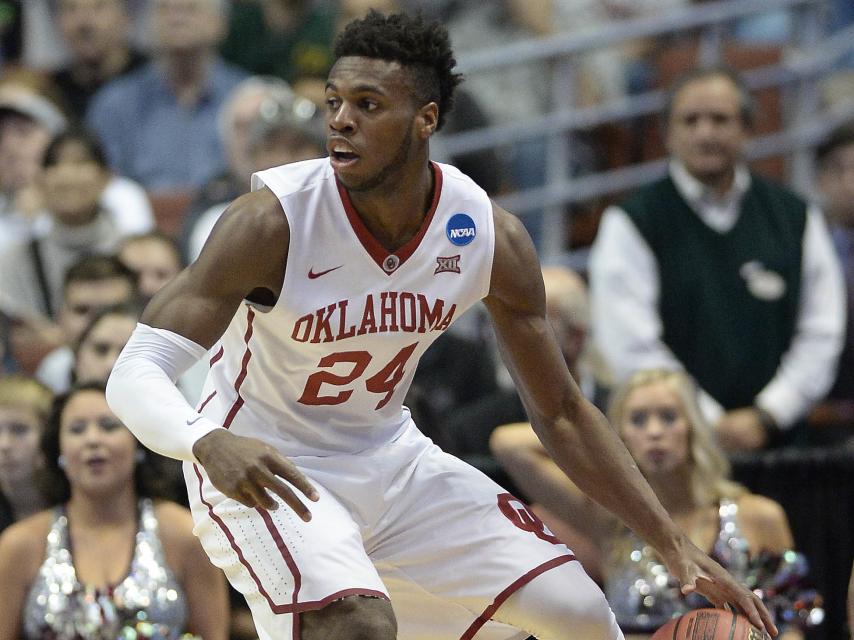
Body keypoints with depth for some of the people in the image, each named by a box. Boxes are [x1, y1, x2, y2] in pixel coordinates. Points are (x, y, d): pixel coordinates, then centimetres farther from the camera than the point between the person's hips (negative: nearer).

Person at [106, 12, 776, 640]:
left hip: (390, 459, 5)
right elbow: (135, 373, -29)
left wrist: (676, 548, -7)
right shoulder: (272, 221, -26)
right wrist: (208, 443, -52)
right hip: (260, 468, -5)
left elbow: (562, 414, -1)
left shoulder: (489, 235, -13)